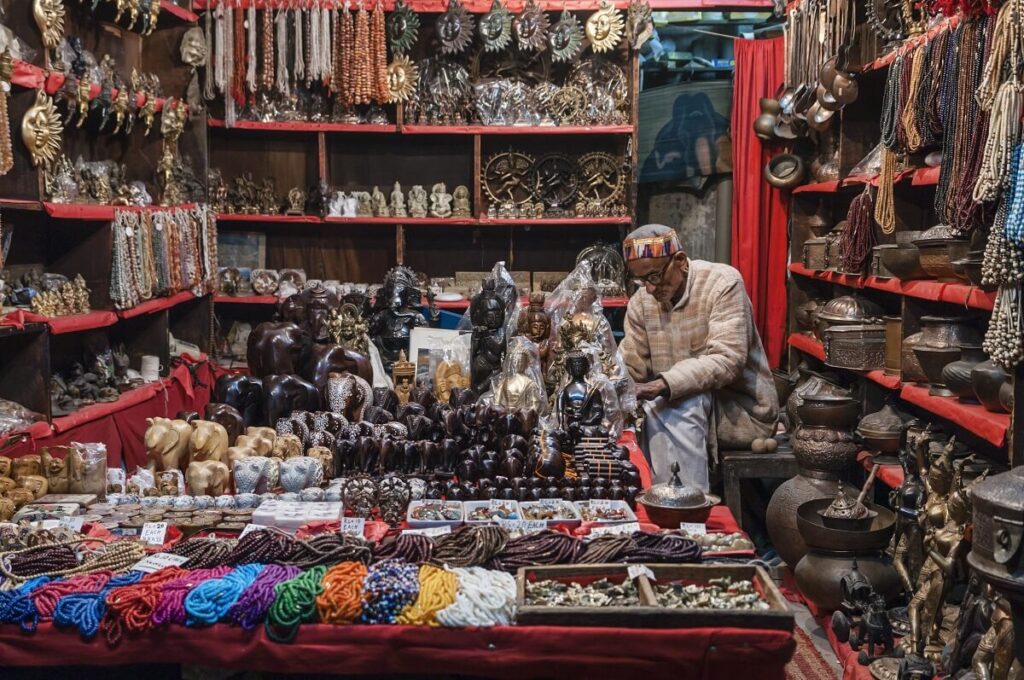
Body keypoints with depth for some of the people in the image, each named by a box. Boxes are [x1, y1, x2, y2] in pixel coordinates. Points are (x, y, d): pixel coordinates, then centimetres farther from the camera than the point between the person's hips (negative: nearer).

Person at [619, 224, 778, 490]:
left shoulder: (722, 283, -16)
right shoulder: (640, 302, 2)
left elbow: (727, 360, -27)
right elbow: (631, 366, 0)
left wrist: (663, 385, -39)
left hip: (743, 408, -6)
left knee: (681, 405, -32)